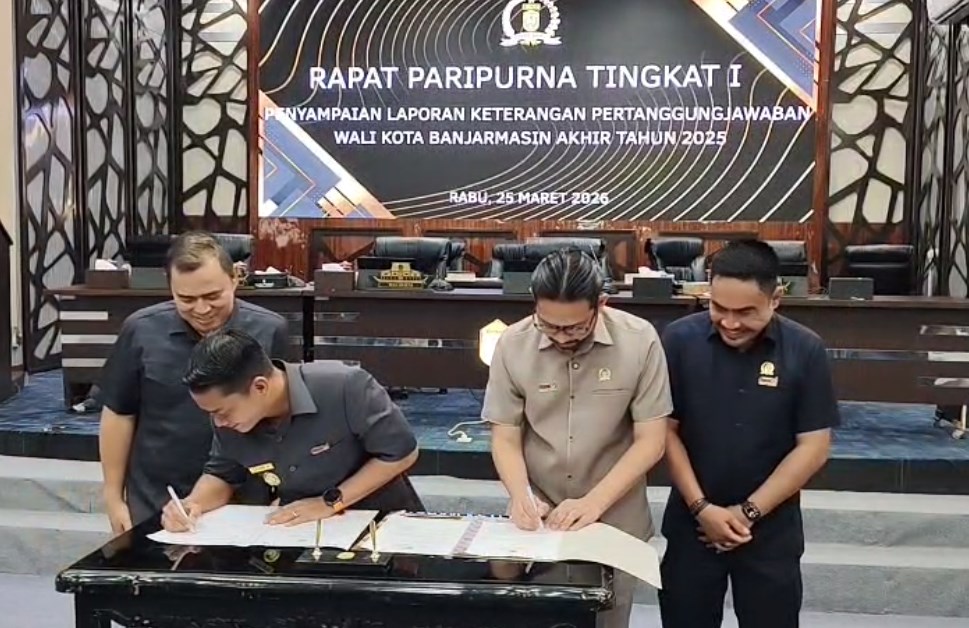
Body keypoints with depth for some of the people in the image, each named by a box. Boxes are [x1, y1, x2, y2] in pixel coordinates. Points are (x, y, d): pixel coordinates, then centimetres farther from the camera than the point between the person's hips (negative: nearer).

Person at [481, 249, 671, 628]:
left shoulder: (640, 341, -14)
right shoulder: (513, 345, -10)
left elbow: (650, 441, -11)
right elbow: (504, 438, -3)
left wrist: (594, 502, -21)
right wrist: (521, 494, -22)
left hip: (616, 522, -1)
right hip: (539, 521, 1)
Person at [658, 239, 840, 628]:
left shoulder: (805, 351, -10)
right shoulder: (679, 340, -11)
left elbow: (813, 447, -7)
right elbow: (666, 431, -5)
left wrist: (748, 512, -11)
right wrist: (701, 507, -12)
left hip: (772, 530, 0)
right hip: (692, 524, 0)